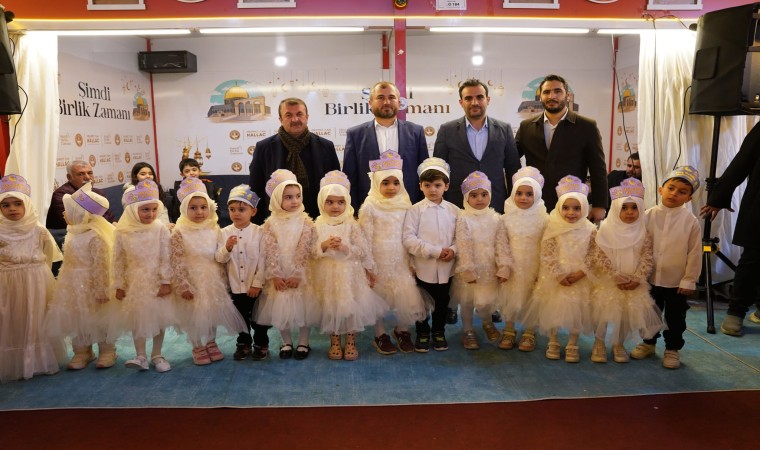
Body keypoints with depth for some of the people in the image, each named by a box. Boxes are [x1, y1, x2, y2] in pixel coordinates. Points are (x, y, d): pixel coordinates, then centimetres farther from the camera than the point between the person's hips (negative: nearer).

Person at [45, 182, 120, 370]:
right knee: (76, 319, 15)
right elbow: (69, 261, 15)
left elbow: (101, 265, -23)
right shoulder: (73, 233, 6)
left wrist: (101, 289, -22)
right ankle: (82, 351, 29)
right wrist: (64, 283, 18)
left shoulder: (95, 236, -22)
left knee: (99, 319, 6)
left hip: (92, 284, -8)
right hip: (74, 286, 8)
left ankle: (107, 351, 21)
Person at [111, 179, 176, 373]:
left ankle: (157, 355, 21)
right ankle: (141, 356, 16)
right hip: (134, 283, 2)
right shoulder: (122, 232, -6)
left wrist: (166, 281, -12)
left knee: (158, 317, 7)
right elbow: (118, 261, 0)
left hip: (156, 281, -1)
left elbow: (166, 258, -9)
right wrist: (119, 285, 1)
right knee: (136, 319, 7)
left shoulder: (160, 229, -11)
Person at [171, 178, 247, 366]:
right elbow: (177, 262, -13)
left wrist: (223, 281, 6)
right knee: (194, 316, 7)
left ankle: (211, 343, 32)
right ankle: (197, 348, 25)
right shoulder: (180, 233, -12)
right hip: (193, 281, -3)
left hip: (214, 281, 3)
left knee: (214, 313, 13)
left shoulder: (215, 230, -1)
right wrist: (183, 285, -15)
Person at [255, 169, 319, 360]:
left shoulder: (306, 222, -6)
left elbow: (304, 251, -11)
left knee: (303, 306, 5)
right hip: (278, 274, 1)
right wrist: (274, 275, -14)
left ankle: (303, 343, 23)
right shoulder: (270, 224, -3)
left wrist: (296, 275, -16)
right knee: (281, 307, 9)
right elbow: (270, 253, -7)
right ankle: (286, 342, 27)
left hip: (301, 273, -1)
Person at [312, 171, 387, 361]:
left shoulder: (351, 224, -4)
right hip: (327, 275, 1)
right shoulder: (318, 226, 0)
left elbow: (363, 250, -8)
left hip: (349, 274, -1)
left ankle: (350, 341, 19)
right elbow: (311, 252, -4)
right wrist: (324, 245, -21)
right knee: (330, 307, 7)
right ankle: (335, 342, 24)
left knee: (351, 306, 2)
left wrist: (345, 248, -21)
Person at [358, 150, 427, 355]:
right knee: (378, 296, 6)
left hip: (400, 260, 3)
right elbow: (366, 239, -8)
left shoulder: (404, 205, 3)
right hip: (379, 260, -3)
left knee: (407, 295, 2)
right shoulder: (369, 207, -8)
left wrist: (412, 262, 5)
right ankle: (380, 335, 25)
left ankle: (402, 330, 25)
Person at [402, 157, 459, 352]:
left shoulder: (454, 211, 0)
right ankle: (422, 333, 30)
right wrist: (435, 251, -19)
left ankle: (439, 332, 35)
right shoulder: (415, 210, -9)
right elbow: (408, 239, -16)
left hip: (446, 268, 3)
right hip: (423, 267, -2)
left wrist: (453, 250, -17)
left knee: (442, 302, 16)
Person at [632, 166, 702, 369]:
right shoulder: (649, 215, -6)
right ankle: (648, 342, 36)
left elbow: (694, 254, -7)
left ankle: (672, 349, 28)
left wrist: (689, 280, -7)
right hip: (651, 278, 2)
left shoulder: (691, 221, -10)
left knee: (675, 318, 11)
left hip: (677, 282, -2)